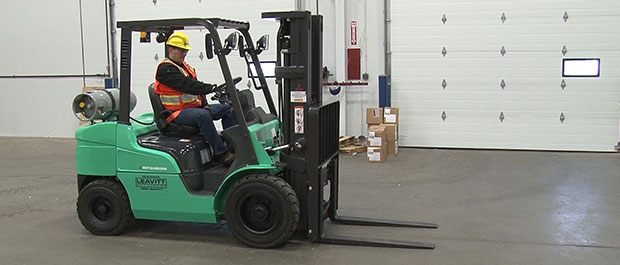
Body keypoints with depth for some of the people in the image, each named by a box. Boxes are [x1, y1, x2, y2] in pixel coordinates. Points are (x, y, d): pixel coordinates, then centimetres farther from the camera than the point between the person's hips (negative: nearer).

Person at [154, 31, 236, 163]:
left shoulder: (185, 66, 19)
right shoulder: (165, 68, -12)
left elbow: (195, 86, 20)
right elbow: (186, 85, -26)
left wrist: (205, 105, 2)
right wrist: (211, 88, -33)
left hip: (195, 106, 10)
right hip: (176, 113, -10)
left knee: (227, 108, 1)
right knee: (202, 115, -38)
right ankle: (220, 153, -36)